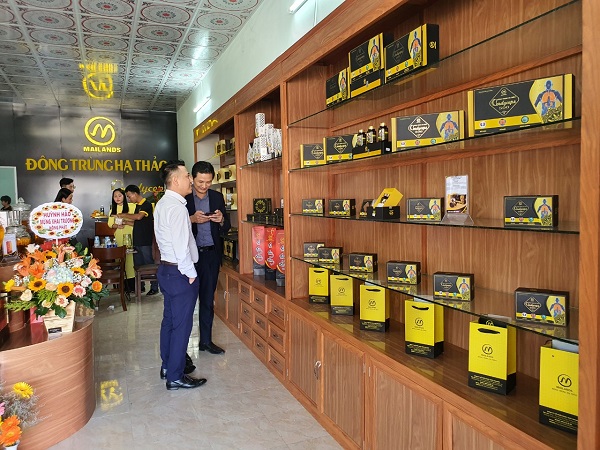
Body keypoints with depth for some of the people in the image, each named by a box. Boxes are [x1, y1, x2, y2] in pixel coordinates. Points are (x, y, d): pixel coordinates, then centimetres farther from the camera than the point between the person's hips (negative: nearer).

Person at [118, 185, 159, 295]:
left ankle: (154, 287, 6)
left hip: (145, 241, -9)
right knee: (138, 265, 13)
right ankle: (140, 286, 23)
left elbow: (139, 217, -28)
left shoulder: (146, 205, -12)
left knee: (149, 263, -2)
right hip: (137, 240, 9)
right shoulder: (137, 206, 15)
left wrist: (124, 215, -18)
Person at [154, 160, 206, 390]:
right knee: (181, 325, 0)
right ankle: (175, 377, 12)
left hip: (166, 268, 11)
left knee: (170, 319, 20)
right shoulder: (176, 207, -21)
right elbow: (181, 246, -24)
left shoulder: (162, 203, 11)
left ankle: (168, 365, 35)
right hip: (180, 273, -11)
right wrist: (191, 273, -16)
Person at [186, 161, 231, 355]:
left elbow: (226, 228, 8)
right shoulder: (183, 198, -5)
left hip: (211, 253, 3)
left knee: (208, 299, 12)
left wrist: (221, 220, -13)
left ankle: (206, 340, 25)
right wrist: (192, 219, -22)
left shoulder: (217, 197, 6)